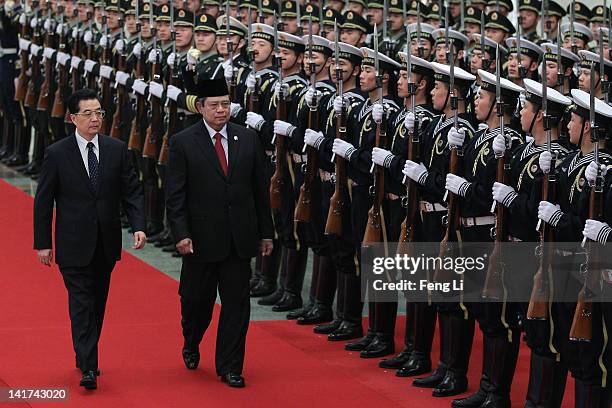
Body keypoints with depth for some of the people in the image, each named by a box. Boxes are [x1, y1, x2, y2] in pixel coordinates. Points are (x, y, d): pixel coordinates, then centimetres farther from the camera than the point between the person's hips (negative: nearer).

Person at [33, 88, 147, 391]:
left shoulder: (117, 150, 2)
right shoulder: (57, 154, -6)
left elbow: (131, 192, 3)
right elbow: (43, 201, -2)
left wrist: (138, 226, -12)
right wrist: (42, 243, -3)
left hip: (106, 243, 4)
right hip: (74, 245, -4)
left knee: (98, 304, 13)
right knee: (81, 305, -8)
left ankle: (85, 356, 28)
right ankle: (88, 368, -11)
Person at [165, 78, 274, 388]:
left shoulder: (248, 139, 5)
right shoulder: (183, 142, -4)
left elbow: (260, 188, 9)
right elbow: (174, 195, -6)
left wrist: (265, 232, 8)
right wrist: (180, 234, -15)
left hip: (240, 237, 2)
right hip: (201, 238, -2)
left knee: (237, 303, 2)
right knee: (197, 301, 11)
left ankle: (229, 367, 11)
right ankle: (191, 346, 40)